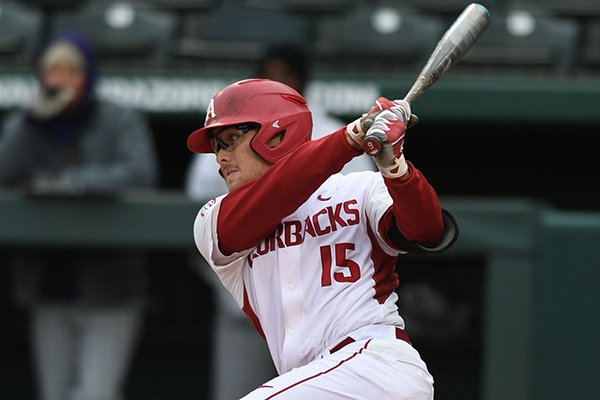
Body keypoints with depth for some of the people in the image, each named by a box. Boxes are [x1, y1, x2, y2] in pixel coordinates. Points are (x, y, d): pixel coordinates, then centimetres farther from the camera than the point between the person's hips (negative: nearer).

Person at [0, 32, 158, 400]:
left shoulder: (122, 123, -3)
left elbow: (140, 174, -21)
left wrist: (71, 183, -29)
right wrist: (37, 119, -20)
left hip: (106, 290, -4)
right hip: (51, 290, 4)